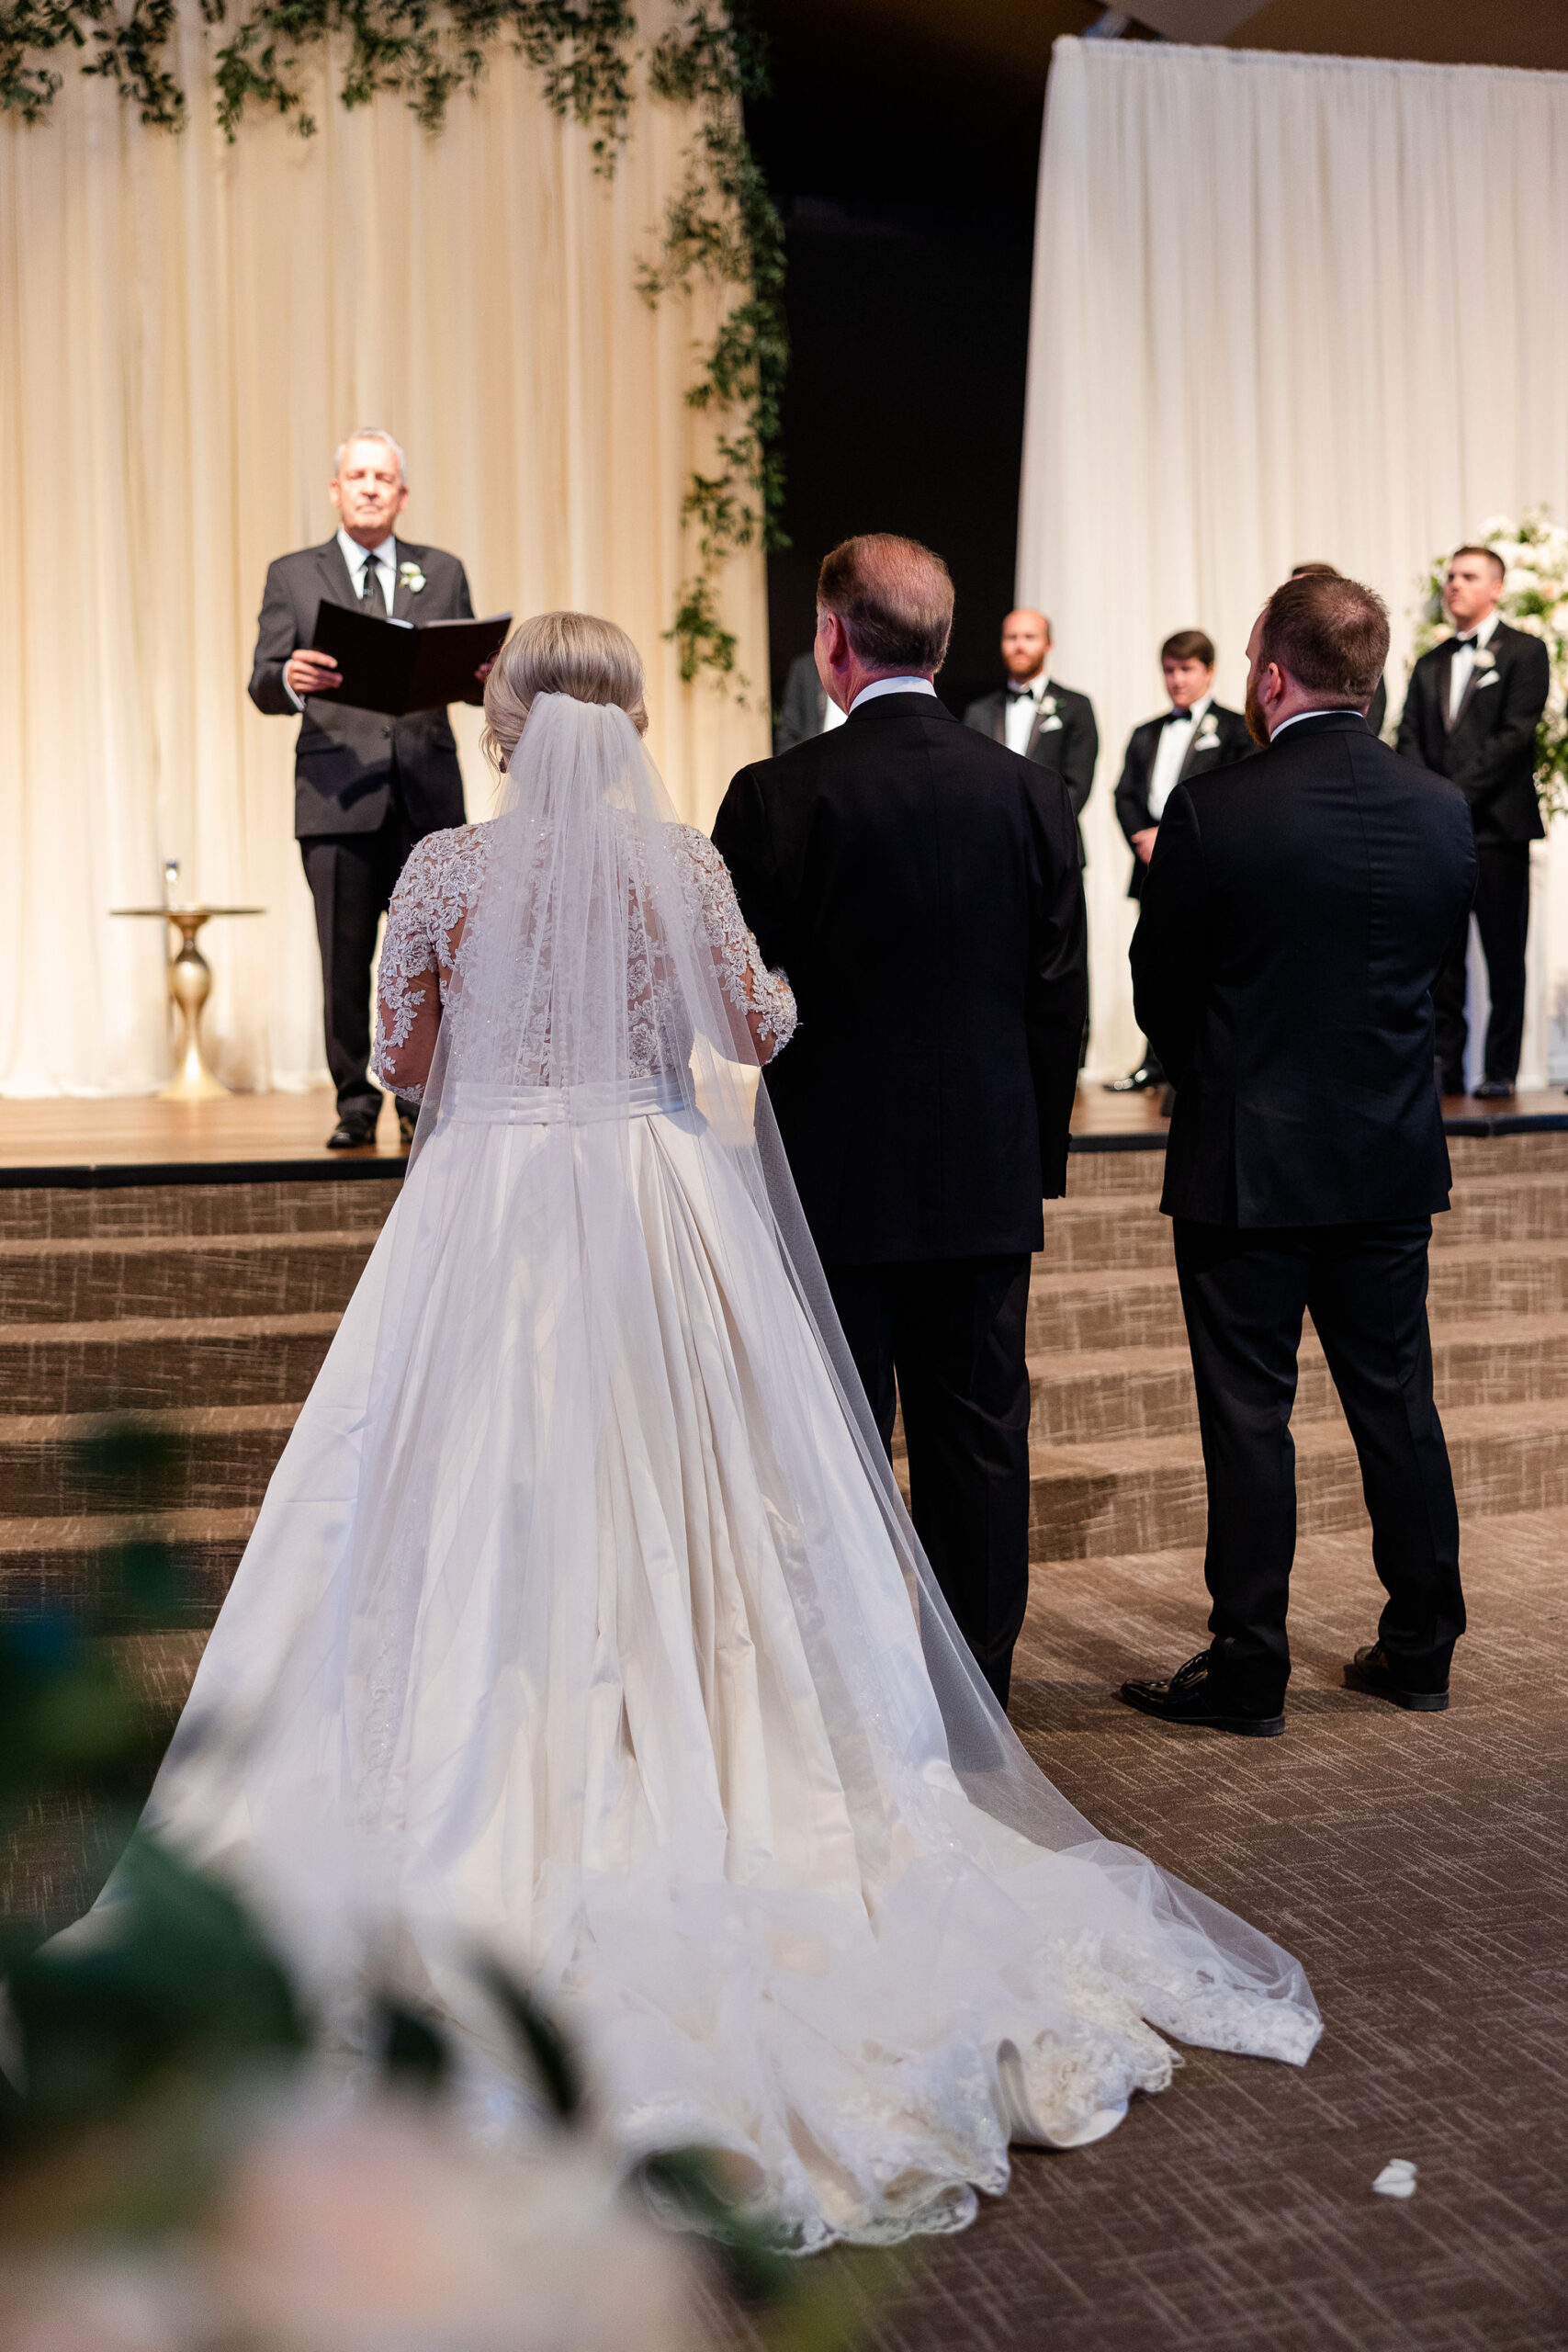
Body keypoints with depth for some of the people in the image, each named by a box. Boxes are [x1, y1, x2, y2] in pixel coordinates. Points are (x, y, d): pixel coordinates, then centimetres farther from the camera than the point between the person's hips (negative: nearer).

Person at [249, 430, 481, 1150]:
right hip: (337, 791, -1)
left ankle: (421, 1102, 11)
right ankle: (354, 1103, 10)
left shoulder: (443, 573, 17)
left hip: (427, 791, 1)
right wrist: (290, 679, -21)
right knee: (345, 959, 0)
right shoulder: (293, 576, 11)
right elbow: (263, 686, 3)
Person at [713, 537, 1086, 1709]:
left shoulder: (777, 797, -11)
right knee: (981, 1444, 11)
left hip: (831, 1179, -3)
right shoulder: (1035, 794, 0)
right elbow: (1061, 1004, 4)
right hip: (989, 1180, 3)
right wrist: (1037, 1157, 14)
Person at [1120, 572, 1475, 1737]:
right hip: (1396, 1160, 5)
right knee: (1399, 1404, 14)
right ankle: (1421, 1649, 25)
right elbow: (1430, 969, 9)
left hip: (1248, 1162, -4)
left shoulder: (1211, 811, -14)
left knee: (1249, 1417, 3)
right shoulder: (1443, 810, 0)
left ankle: (1248, 1671, 11)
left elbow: (1161, 995, -5)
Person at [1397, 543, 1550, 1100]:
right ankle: (1444, 1069, 5)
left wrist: (1457, 797, -14)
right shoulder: (1429, 666, 20)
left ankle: (1500, 1071, 3)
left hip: (1496, 823, -4)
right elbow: (1409, 741, 11)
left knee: (1504, 958, -1)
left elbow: (1515, 735, -7)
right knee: (1440, 958, 2)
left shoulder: (1523, 652, 4)